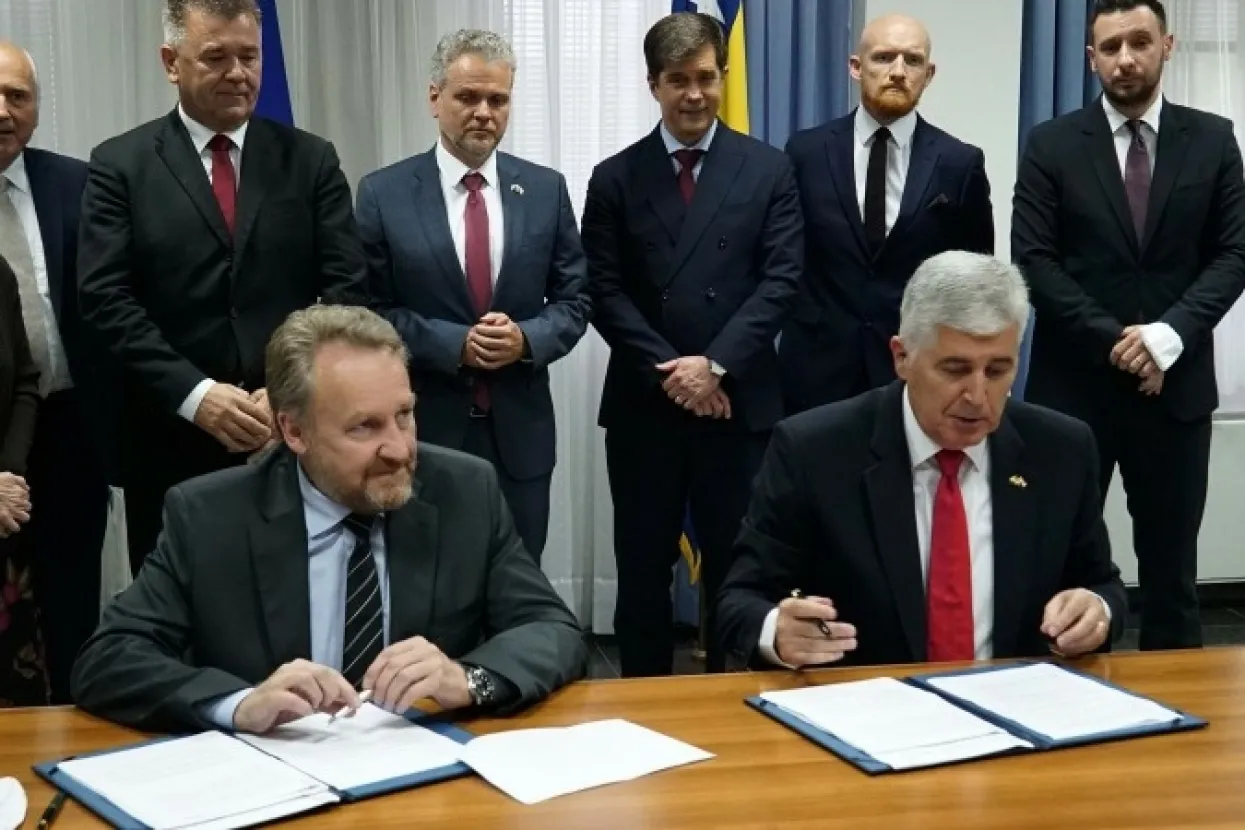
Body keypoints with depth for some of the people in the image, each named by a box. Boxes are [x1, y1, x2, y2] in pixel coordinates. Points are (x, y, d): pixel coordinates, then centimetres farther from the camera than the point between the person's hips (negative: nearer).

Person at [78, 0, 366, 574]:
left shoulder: (310, 160, 7)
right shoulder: (120, 164, 3)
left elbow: (346, 288, 1)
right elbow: (105, 298, -6)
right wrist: (194, 394, -16)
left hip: (297, 432, 1)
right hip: (172, 438, -1)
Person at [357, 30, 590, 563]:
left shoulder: (546, 189, 4)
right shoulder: (383, 194, -3)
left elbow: (574, 300, 5)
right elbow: (370, 311, -5)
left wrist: (527, 338, -14)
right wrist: (453, 343, -17)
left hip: (520, 430, 2)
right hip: (421, 429, -2)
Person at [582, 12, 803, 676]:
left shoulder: (768, 170, 4)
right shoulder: (615, 178, 6)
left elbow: (781, 280, -4)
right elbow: (604, 292, 0)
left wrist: (715, 364, -14)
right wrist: (668, 370, -12)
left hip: (739, 402, -1)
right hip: (643, 405, 1)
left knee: (734, 566, 7)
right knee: (642, 568, 8)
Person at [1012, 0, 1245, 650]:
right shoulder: (1052, 145, 2)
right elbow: (1033, 260, -5)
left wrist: (1170, 333, -14)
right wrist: (1111, 339, -13)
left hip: (1175, 383, 1)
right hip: (1073, 383, -1)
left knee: (1170, 565, 9)